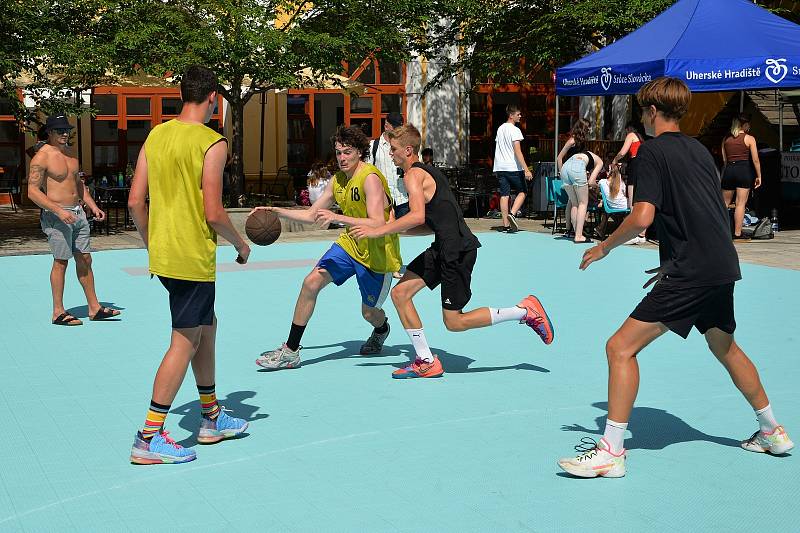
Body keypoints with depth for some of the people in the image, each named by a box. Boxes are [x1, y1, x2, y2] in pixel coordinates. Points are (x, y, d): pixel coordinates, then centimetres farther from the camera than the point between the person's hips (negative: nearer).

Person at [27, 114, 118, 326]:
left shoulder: (70, 153, 13)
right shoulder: (42, 157, -12)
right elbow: (33, 191, -17)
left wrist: (93, 206, 12)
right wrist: (59, 211, -25)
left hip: (77, 212, 8)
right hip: (56, 215, -8)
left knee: (85, 259, 9)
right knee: (61, 261, -4)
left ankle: (94, 308, 16)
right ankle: (58, 312, 5)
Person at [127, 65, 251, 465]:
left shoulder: (156, 135, 8)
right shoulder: (211, 142, -13)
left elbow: (135, 201, 7)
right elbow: (213, 214, -16)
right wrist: (241, 244, 0)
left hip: (162, 253, 8)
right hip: (193, 258, -8)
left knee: (206, 326, 21)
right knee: (185, 341, -1)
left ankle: (212, 419, 31)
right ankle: (148, 439, 0)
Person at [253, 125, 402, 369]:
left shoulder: (370, 178, -22)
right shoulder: (338, 180, 3)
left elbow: (377, 224, -32)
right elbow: (311, 215, 12)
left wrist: (337, 217, -40)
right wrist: (277, 211, 0)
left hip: (377, 253, -6)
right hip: (349, 244, 6)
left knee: (369, 313, 5)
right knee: (311, 282, -12)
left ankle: (381, 330, 47)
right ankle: (290, 350, -6)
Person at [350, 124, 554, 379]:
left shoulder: (414, 174, -11)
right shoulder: (429, 171, 19)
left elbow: (417, 216, -27)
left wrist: (379, 231, -20)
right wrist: (394, 230, 20)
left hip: (457, 250, -10)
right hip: (444, 248, 10)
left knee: (454, 322, -3)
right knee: (400, 293, 5)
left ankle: (524, 310, 5)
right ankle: (426, 362, 8)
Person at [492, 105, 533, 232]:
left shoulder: (500, 129, 14)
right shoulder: (514, 130, -10)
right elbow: (517, 151, -18)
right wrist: (526, 169, -20)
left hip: (500, 167, 7)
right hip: (513, 167, -7)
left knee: (504, 195, 4)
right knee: (522, 192, 9)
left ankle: (506, 224, 2)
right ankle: (512, 214, -11)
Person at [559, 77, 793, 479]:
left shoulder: (652, 151, -7)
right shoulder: (699, 150, 17)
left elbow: (642, 217, -18)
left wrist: (604, 247, -4)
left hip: (692, 273, -9)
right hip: (723, 267, 9)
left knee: (620, 348, -6)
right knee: (724, 347, 29)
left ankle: (611, 452, -7)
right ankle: (772, 431, 42)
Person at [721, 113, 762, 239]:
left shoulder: (726, 139, 10)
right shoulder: (749, 139, -2)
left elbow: (724, 159, 11)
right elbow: (755, 160, -3)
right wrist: (759, 176, 3)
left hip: (729, 170, 4)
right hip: (744, 170, -4)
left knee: (725, 202, 13)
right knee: (741, 203, -2)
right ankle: (737, 233, -2)